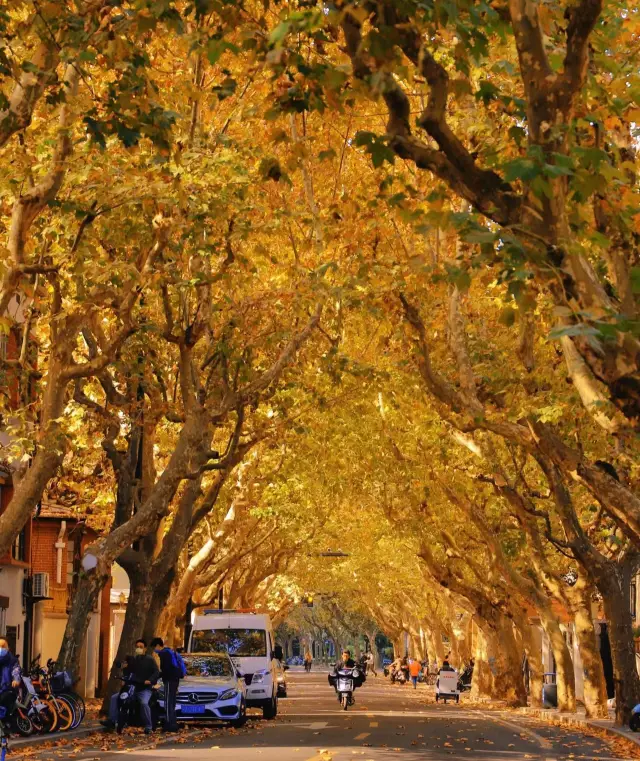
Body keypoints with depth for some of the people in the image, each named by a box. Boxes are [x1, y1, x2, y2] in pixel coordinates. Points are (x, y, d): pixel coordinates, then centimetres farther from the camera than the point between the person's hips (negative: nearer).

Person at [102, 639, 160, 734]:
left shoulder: (149, 660, 2)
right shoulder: (132, 659, 19)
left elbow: (156, 672, -7)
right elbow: (127, 674, 21)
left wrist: (150, 680, -25)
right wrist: (124, 668, -2)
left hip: (145, 688, -6)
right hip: (132, 687, 6)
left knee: (144, 703, -35)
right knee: (114, 698, -8)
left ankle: (148, 727, -26)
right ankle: (112, 720, -8)